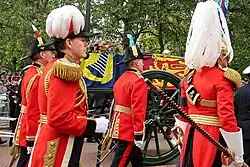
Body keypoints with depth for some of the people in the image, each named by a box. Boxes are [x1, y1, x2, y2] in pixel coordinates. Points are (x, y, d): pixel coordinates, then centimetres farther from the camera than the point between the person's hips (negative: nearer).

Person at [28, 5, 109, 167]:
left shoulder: (59, 67, 14)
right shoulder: (67, 71, -18)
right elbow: (59, 118, -25)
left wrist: (91, 123, 15)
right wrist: (93, 126, -16)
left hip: (59, 145, 10)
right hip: (60, 150, -10)